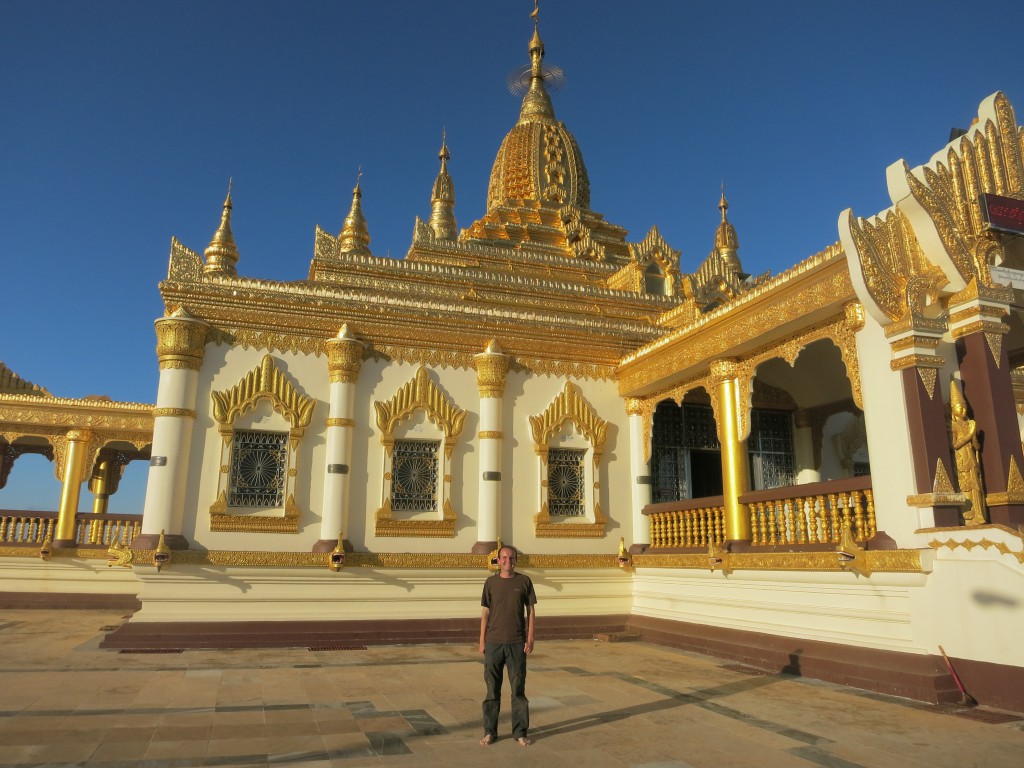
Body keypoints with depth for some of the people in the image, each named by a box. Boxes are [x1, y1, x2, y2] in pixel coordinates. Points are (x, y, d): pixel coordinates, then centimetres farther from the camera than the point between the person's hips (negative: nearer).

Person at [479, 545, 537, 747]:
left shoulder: (524, 581, 0)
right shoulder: (491, 582, 2)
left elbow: (531, 611, 4)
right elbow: (486, 612, 6)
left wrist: (530, 638, -2)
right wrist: (482, 640, 2)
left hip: (517, 643, -1)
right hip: (493, 642, 1)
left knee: (518, 689, 6)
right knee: (492, 689, 7)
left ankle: (520, 732, 17)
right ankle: (489, 732, 19)